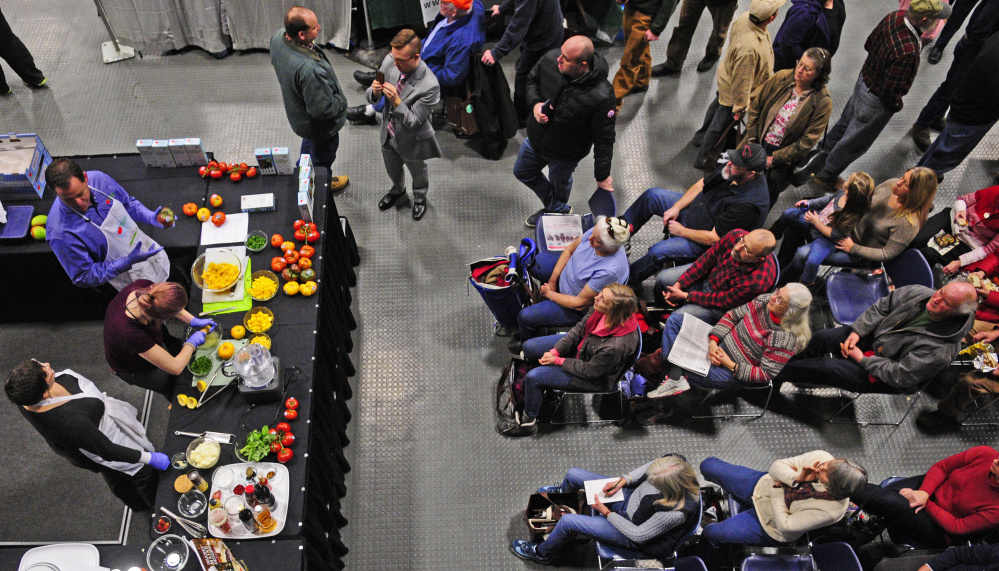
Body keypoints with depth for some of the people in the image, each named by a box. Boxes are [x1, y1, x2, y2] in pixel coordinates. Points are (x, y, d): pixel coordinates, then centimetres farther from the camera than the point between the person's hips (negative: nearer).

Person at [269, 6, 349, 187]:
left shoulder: (279, 37, -20)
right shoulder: (309, 70, -46)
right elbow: (323, 109, -36)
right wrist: (340, 101, -17)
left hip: (296, 111, 8)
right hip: (321, 125, -8)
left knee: (309, 142, 38)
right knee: (323, 156, 24)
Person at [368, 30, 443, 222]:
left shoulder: (429, 86, -37)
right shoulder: (390, 62, -19)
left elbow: (413, 122, -29)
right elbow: (372, 97, -6)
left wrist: (396, 101, -43)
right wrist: (374, 92, -30)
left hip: (412, 140, -5)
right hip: (388, 132, 5)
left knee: (418, 172, 27)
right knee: (392, 169, 32)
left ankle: (420, 198, 59)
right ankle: (398, 189, 65)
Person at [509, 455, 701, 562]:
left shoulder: (676, 512, -41)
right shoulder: (675, 462, -26)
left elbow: (638, 535, -25)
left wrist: (606, 513, -17)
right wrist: (623, 480, -13)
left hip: (634, 536, -7)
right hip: (630, 495, 7)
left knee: (567, 522, -12)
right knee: (573, 474, 7)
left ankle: (542, 554, 25)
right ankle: (561, 491, 50)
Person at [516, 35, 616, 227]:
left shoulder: (601, 97, -37)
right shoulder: (551, 59, -23)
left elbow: (604, 139, -25)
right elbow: (532, 80, 1)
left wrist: (602, 175, -17)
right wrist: (535, 104, -20)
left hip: (565, 153, -5)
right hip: (536, 138, 6)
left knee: (559, 183, 24)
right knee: (522, 172, 29)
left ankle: (556, 211, 62)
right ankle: (555, 206, 55)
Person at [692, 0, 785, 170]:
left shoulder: (745, 18, -21)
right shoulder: (750, 48, -45)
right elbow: (741, 82, -32)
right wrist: (741, 106, -15)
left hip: (725, 76, 9)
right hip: (733, 94, -9)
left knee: (716, 107, 33)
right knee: (720, 125, 15)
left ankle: (700, 137, 60)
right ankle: (703, 160, 38)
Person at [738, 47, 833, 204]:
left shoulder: (823, 103, -20)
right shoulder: (781, 78, -11)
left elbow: (807, 142, -16)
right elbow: (755, 107, -1)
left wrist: (774, 159, -17)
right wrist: (751, 141, -5)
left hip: (783, 154, -3)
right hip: (757, 144, 3)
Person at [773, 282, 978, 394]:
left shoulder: (942, 348, -30)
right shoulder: (919, 293, -11)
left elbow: (901, 376, -28)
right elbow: (881, 307, 0)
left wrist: (862, 359, -21)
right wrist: (856, 332, -11)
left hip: (883, 376, -6)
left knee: (824, 368, -15)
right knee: (820, 338, -7)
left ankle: (779, 374, 10)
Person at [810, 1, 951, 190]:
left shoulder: (895, 16, -15)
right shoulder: (907, 51, -39)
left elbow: (869, 44, 2)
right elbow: (890, 91, -29)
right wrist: (897, 105, -9)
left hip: (864, 79, 8)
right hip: (876, 101, -8)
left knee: (845, 122, 30)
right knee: (854, 143, 15)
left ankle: (824, 156, 52)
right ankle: (825, 176, 35)